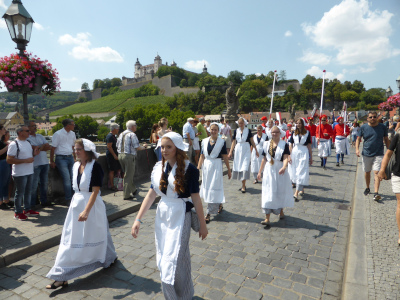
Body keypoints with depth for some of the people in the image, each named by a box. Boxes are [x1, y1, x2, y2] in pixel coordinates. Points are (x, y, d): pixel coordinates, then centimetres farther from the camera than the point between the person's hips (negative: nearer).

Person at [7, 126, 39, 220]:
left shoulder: (28, 142, 11)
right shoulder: (14, 144, -15)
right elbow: (9, 160, -19)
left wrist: (34, 153, 2)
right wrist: (25, 160, -23)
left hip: (30, 172, 8)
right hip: (20, 174, -8)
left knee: (28, 191, 16)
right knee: (20, 193, 4)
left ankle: (27, 209, 29)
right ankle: (18, 212, 17)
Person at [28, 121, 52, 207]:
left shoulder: (40, 136, 15)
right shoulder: (27, 138, -5)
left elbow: (49, 147, 6)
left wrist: (39, 148, -9)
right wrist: (43, 146, -3)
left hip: (45, 162, 6)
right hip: (35, 164, -6)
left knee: (44, 183, 13)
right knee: (34, 185, 1)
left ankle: (44, 201, 24)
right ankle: (32, 204, 12)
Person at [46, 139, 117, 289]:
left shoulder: (95, 166, -16)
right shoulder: (76, 166, 6)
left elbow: (95, 191, -20)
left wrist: (86, 211, -24)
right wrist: (76, 204, 18)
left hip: (92, 205, -7)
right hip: (76, 203, 7)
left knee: (93, 236, 7)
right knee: (70, 239, 11)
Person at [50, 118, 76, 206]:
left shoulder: (72, 134, 11)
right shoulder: (58, 134, -9)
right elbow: (53, 148, -6)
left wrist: (74, 158, 19)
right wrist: (51, 161, -5)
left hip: (70, 157, 6)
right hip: (61, 158, -6)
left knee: (73, 178, 3)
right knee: (67, 179, -9)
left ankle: (72, 197, 14)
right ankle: (68, 200, 1)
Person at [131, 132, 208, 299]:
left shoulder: (188, 169, -14)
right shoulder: (159, 168, 0)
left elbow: (195, 198, -10)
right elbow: (151, 194, 2)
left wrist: (202, 224, -4)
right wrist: (138, 219, -1)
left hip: (180, 218, -5)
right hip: (162, 216, 5)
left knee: (173, 263, 1)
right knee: (163, 260, 17)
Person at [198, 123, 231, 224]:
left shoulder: (222, 142, -4)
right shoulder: (205, 141, 5)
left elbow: (225, 157, -3)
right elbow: (202, 156, 7)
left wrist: (229, 170, -2)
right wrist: (198, 168, 2)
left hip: (217, 166, -4)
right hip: (206, 166, 5)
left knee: (213, 189, -4)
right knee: (207, 187, 13)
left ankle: (209, 213, 1)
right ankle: (219, 205, 37)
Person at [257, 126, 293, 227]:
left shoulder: (284, 144, -3)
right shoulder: (266, 144, 6)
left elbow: (286, 158, -15)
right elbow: (264, 159, 9)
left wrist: (284, 167, -34)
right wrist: (260, 172, 9)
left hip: (280, 171, -2)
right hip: (268, 171, 2)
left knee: (280, 192, 11)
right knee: (268, 193, -3)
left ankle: (281, 211, 38)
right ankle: (267, 218, -2)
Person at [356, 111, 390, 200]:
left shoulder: (382, 127, 1)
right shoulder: (363, 127, 0)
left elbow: (386, 139, 11)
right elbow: (358, 138, 5)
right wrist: (357, 149, -10)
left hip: (378, 154, -1)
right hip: (366, 154, 2)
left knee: (377, 172, -12)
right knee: (367, 172, 13)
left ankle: (376, 193, -15)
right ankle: (367, 188, 35)